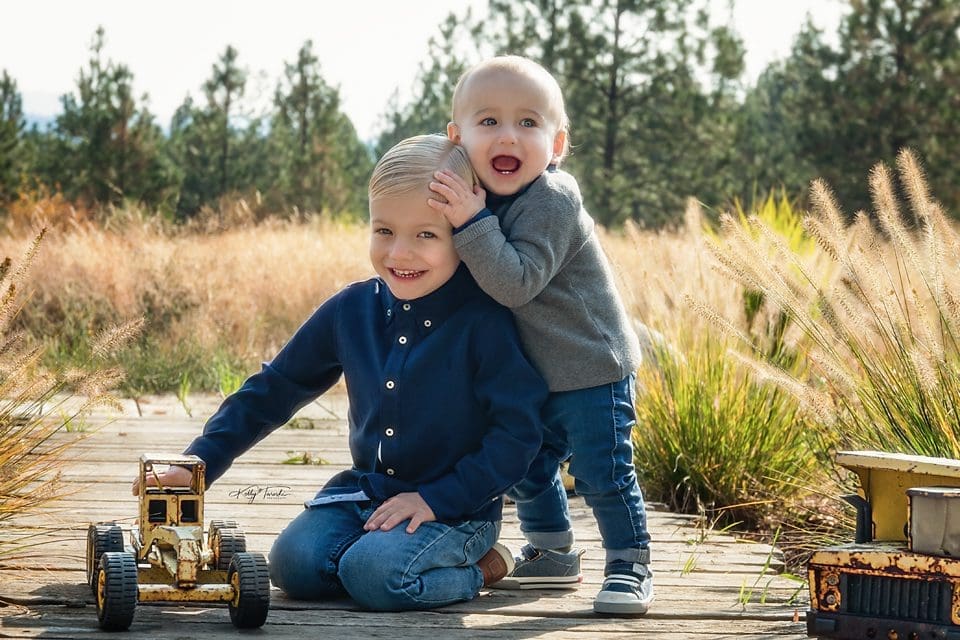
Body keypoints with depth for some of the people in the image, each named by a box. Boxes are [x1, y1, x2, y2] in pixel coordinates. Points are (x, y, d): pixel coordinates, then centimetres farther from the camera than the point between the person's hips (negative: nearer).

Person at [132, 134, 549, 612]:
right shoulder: (352, 310, -1)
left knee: (374, 573, -30)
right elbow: (275, 388, 9)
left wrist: (435, 499, -20)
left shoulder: (483, 322, -17)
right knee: (294, 563, -19)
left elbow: (518, 432, -16)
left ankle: (475, 567, -4)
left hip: (456, 506, -5)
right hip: (365, 491, 5)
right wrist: (197, 463, 3)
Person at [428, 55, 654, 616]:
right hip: (535, 376, 9)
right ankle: (552, 554, 36)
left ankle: (631, 567, 6)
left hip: (593, 369, -8)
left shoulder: (551, 201, -24)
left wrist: (472, 223, -37)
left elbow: (517, 283, -33)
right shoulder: (482, 196, 1)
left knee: (602, 471, -8)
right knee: (527, 469, 18)